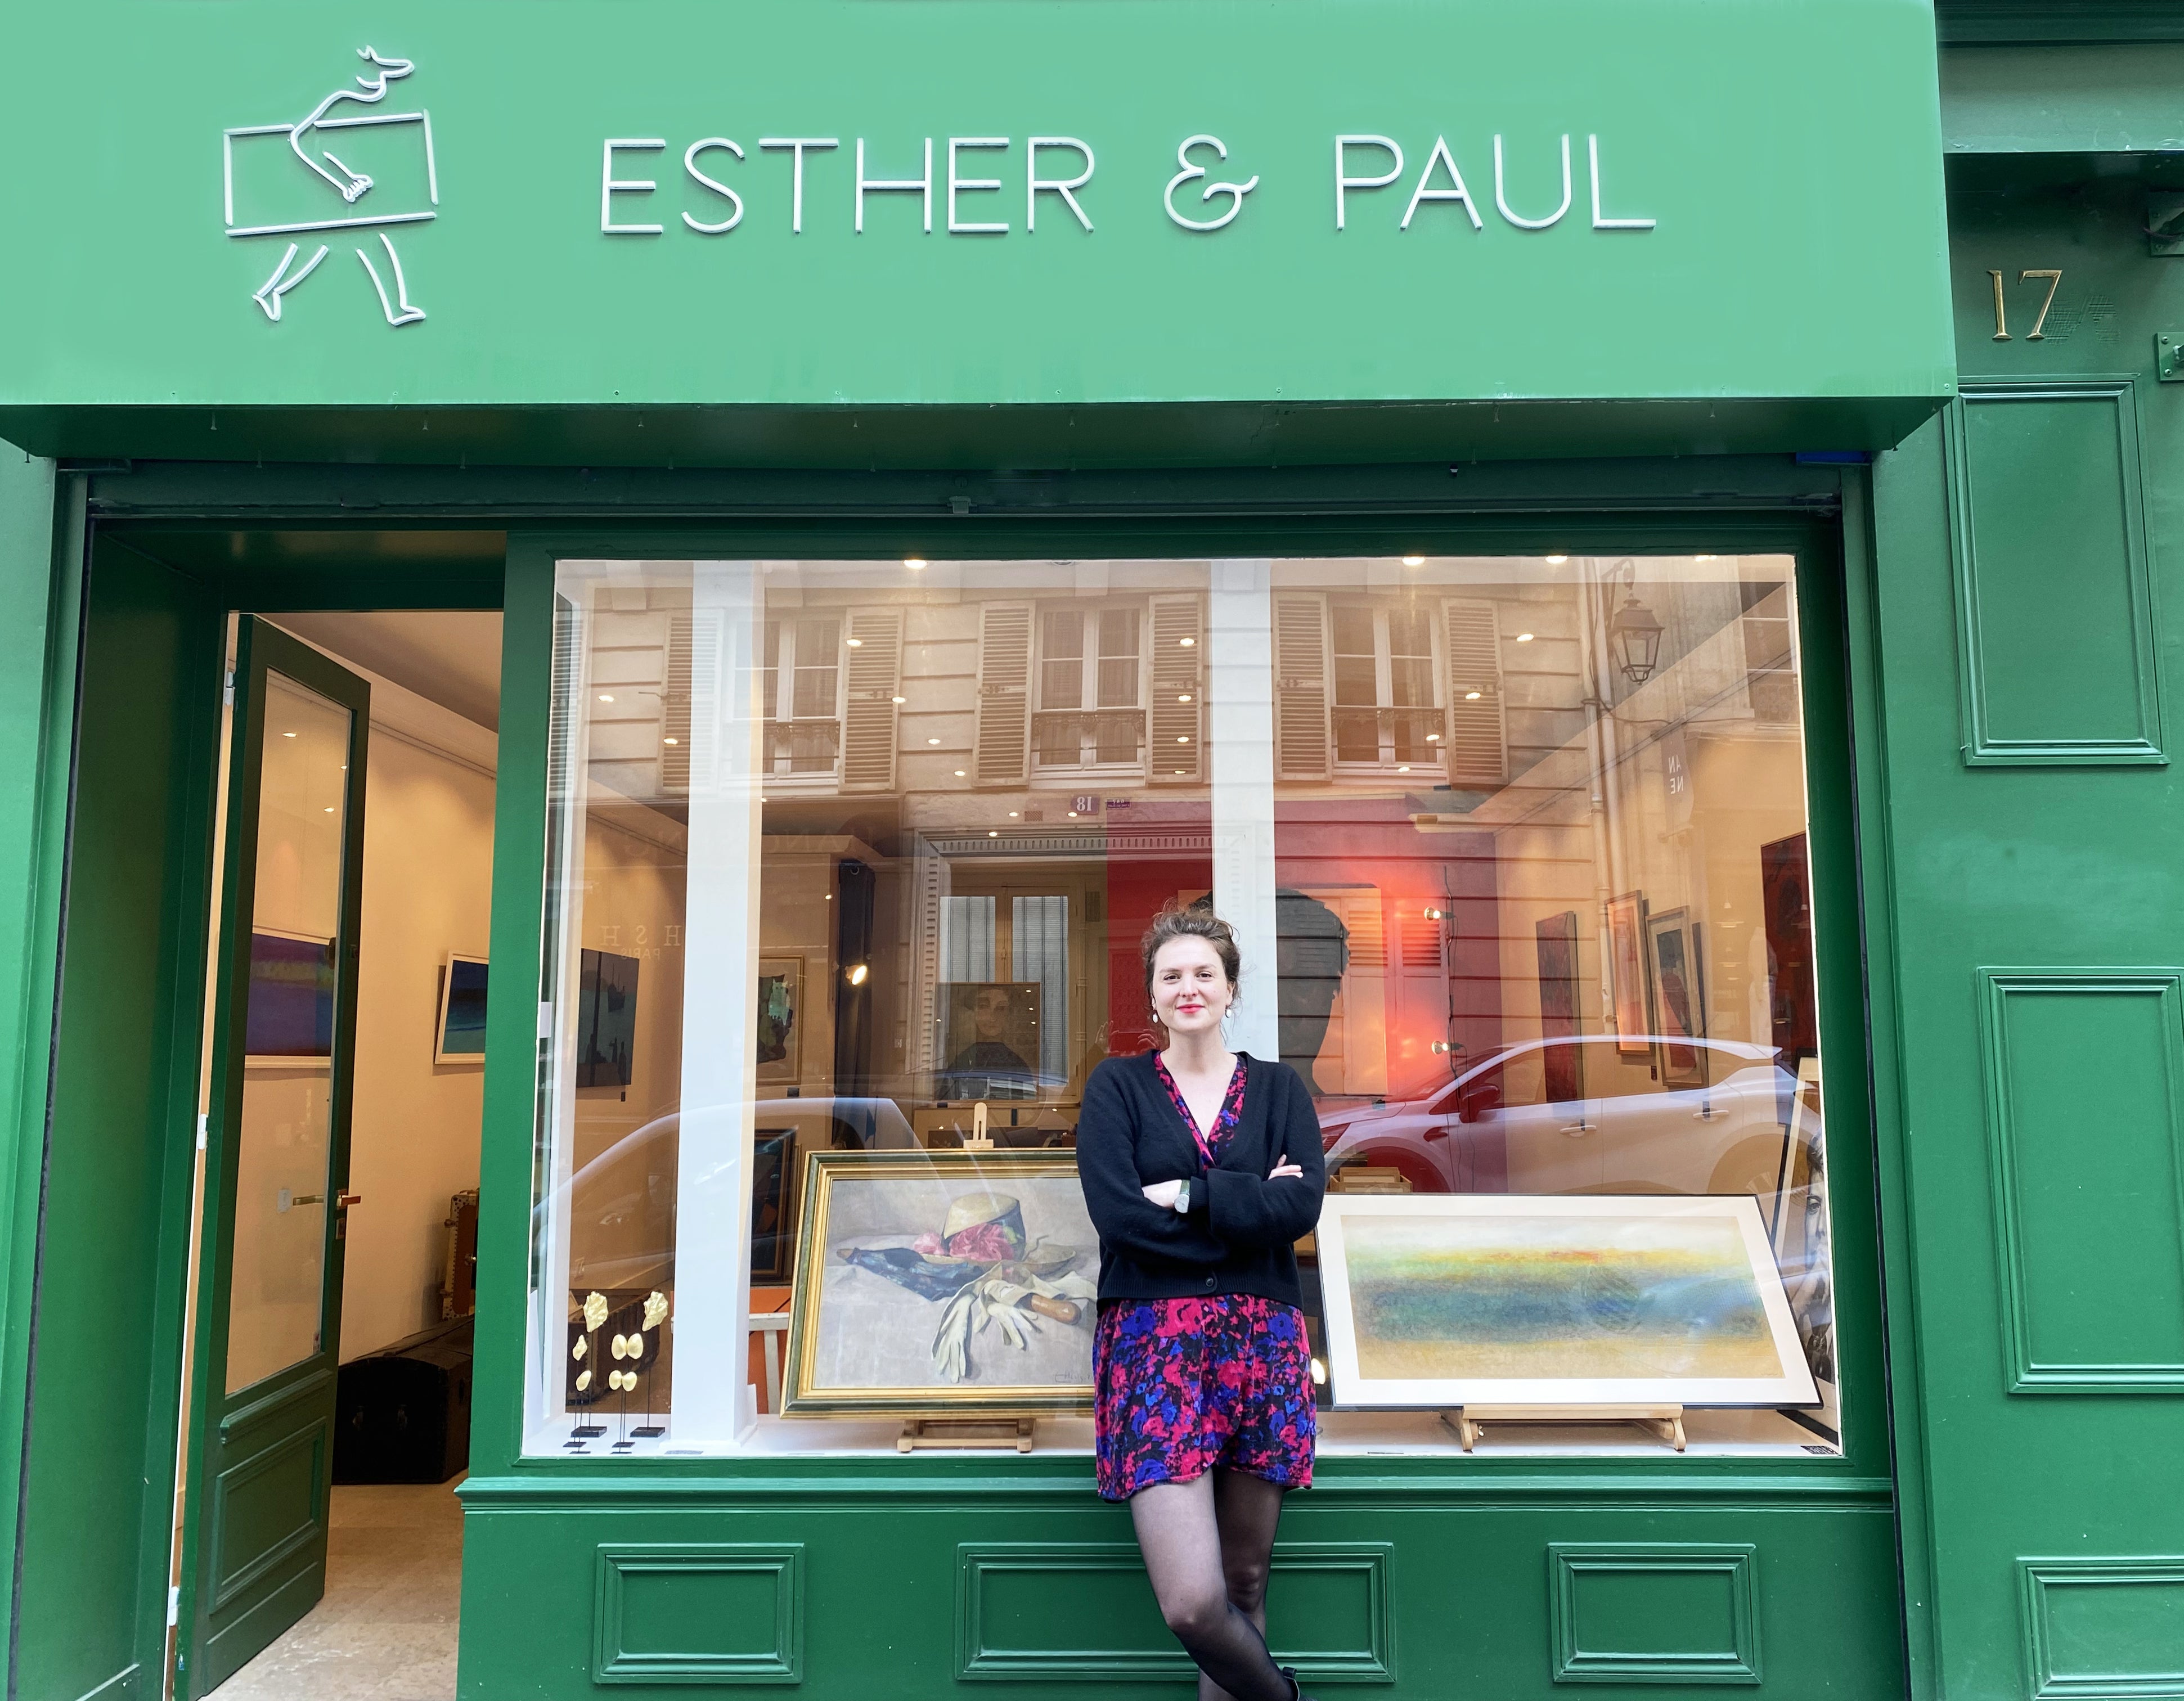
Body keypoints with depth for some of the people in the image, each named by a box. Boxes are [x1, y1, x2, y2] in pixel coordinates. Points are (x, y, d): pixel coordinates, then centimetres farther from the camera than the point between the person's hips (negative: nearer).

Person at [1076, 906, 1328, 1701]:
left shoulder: (1278, 1088, 11)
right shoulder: (1117, 1086, 6)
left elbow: (1303, 1203, -6)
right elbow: (1116, 1212, -9)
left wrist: (1187, 1195, -13)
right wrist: (1249, 1207, -8)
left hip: (1262, 1344, 3)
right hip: (1152, 1340, -2)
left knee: (1244, 1587, 9)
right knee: (1193, 1605, -12)